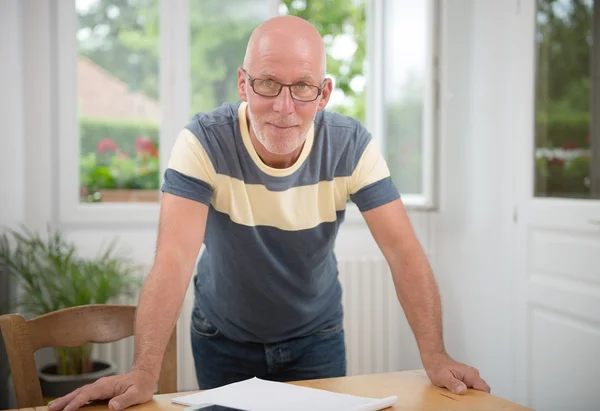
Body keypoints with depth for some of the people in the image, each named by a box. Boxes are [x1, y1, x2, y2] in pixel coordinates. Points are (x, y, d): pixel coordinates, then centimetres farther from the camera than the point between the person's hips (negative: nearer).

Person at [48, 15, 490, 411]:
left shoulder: (351, 145, -19)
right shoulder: (204, 141, -25)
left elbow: (403, 251, -21)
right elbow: (174, 257, -33)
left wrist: (434, 355, -31)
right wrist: (144, 373, -43)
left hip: (317, 337, 2)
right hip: (223, 339, -1)